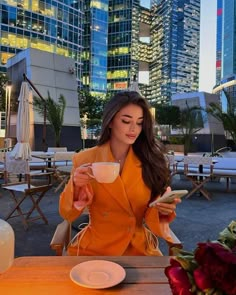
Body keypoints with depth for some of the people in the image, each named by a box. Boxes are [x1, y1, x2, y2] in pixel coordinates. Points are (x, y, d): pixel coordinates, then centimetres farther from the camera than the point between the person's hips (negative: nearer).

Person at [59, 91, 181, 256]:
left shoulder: (150, 161, -4)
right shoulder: (85, 160, -7)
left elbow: (152, 215, 1)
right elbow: (68, 215, -3)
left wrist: (163, 210, -20)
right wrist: (75, 187, -21)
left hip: (141, 248, 1)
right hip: (96, 248, 0)